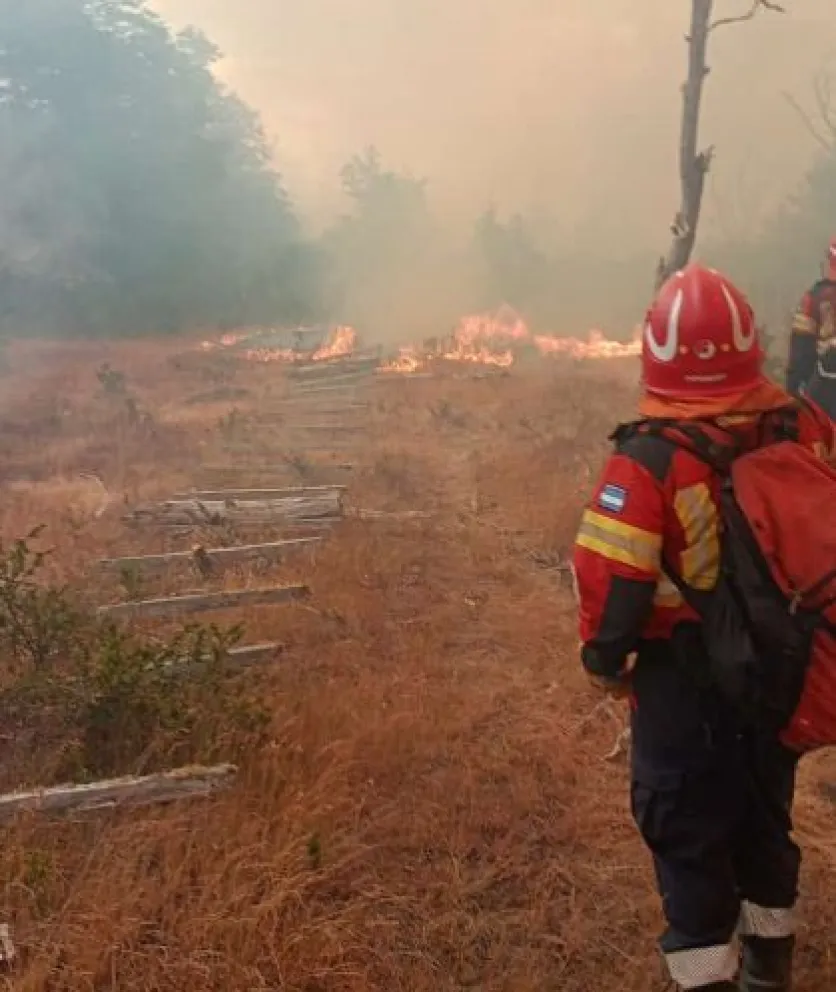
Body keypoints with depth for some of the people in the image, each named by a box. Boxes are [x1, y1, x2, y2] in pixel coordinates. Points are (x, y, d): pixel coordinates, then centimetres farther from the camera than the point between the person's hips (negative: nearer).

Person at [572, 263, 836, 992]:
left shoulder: (650, 462, -24)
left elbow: (610, 576, -22)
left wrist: (605, 658, -5)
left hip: (686, 676, -5)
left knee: (688, 827, 12)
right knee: (765, 808, 25)